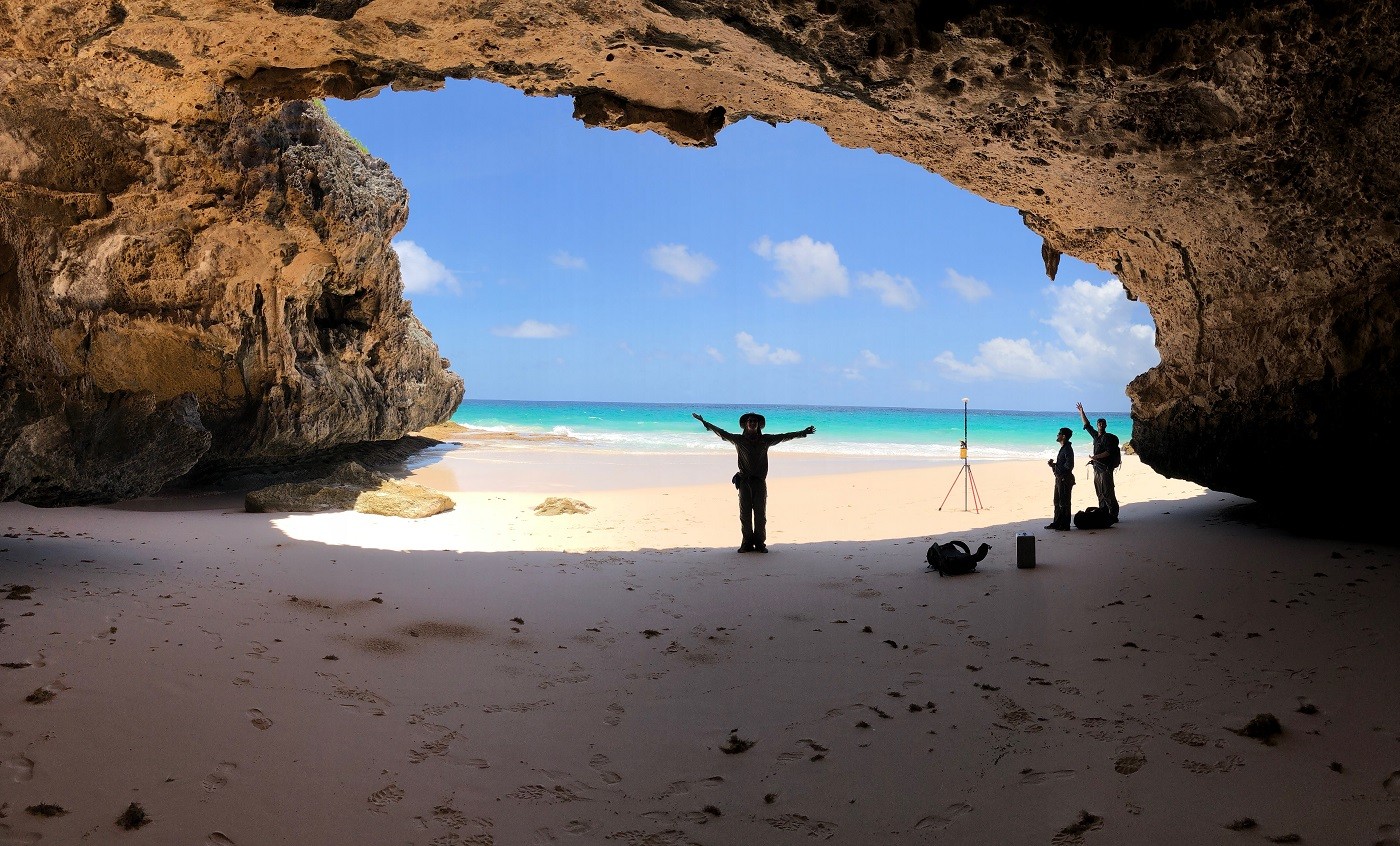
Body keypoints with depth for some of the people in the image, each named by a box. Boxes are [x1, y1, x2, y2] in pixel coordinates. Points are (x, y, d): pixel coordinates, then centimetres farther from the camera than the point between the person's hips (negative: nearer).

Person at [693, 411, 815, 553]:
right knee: (745, 514, -2)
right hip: (744, 481, 0)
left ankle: (760, 543, 6)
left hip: (760, 481, 1)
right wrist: (705, 422, 8)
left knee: (760, 514, 0)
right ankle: (747, 543, 4)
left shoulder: (765, 440, 9)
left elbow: (784, 436, 13)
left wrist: (803, 433, 13)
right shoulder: (739, 440, 6)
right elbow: (722, 433, 10)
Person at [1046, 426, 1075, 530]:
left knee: (1064, 503, -4)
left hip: (1065, 479, -10)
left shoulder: (1068, 449, -16)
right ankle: (1057, 523, 24)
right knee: (1057, 502, 16)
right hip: (1059, 479, 10)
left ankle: (1065, 525, 2)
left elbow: (1068, 466, -23)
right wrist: (1054, 464, 5)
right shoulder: (1063, 448, 15)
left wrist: (1054, 465, -13)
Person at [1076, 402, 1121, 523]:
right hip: (1097, 468, 8)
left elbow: (1109, 452, -17)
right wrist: (1081, 412, 27)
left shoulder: (1108, 437, -6)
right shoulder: (1095, 435, 15)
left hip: (1105, 468, -8)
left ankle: (1113, 515, -10)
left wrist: (1095, 457, -23)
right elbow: (1086, 425, 26)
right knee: (1100, 494, 7)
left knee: (1108, 493, -10)